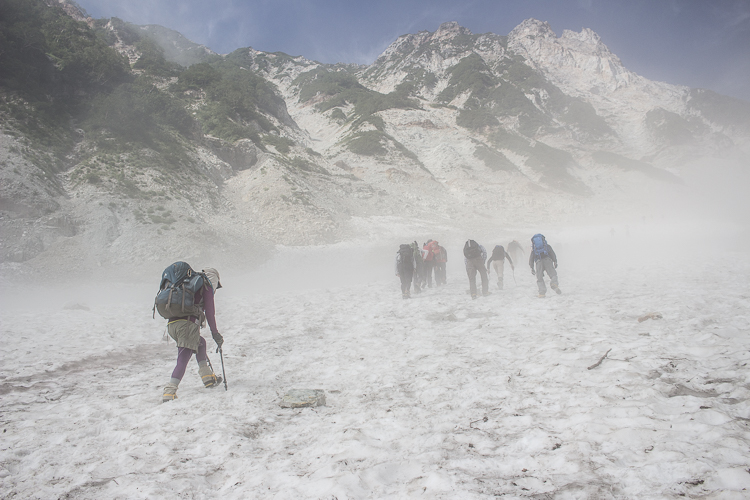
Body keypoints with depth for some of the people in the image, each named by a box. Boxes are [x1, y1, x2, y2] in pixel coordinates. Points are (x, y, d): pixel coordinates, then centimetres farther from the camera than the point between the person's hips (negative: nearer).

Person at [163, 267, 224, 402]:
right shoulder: (206, 286, 10)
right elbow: (209, 311, 4)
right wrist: (215, 333, 9)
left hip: (171, 324, 8)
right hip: (187, 324, -8)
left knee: (200, 342, 27)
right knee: (183, 359, -8)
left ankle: (207, 377, 26)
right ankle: (170, 391, -19)